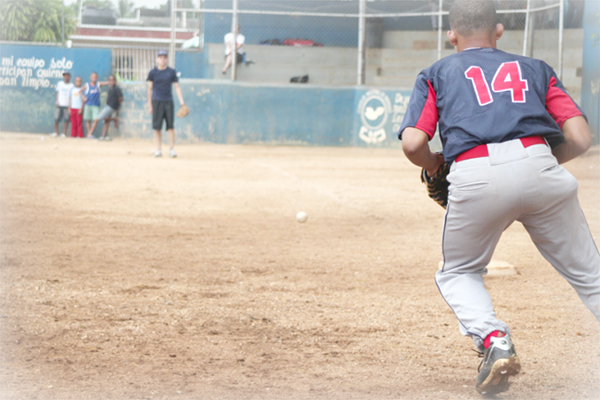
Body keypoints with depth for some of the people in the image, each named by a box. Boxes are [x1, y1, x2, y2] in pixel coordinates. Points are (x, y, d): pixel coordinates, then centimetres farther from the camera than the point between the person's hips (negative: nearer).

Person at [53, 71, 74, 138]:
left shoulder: (71, 86, 4)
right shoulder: (60, 84, 12)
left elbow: (72, 96, 2)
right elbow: (57, 93, 14)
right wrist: (57, 101, 1)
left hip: (67, 105, -2)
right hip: (60, 105, 2)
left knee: (66, 120, -4)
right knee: (56, 119, -1)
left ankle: (64, 133, 5)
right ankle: (56, 132, 12)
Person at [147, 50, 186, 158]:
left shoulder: (172, 72, 7)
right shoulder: (153, 72, 5)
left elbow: (177, 87, 7)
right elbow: (150, 89, 8)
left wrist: (182, 102, -2)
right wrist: (150, 104, 5)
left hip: (169, 102, 0)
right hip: (157, 102, 0)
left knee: (171, 126, -4)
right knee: (157, 127, -1)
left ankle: (172, 149, 1)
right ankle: (158, 149, 7)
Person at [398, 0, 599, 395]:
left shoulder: (437, 74, 23)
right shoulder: (534, 68, 27)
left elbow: (413, 143, 6)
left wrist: (433, 165, 28)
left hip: (475, 177, -1)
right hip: (538, 165, 1)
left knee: (458, 273, 22)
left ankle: (494, 339, -5)